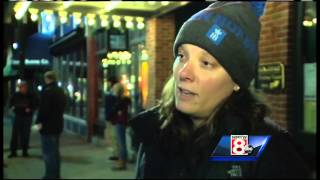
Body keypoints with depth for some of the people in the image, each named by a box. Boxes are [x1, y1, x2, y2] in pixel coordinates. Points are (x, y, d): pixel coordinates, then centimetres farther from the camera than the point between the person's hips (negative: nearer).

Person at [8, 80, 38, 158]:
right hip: (17, 116, 2)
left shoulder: (31, 96, -4)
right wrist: (12, 107, -5)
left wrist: (30, 109, -17)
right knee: (14, 134, 0)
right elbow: (10, 102, 15)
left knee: (25, 135, 3)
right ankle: (13, 151, 6)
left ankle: (25, 151, 14)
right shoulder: (16, 95, 2)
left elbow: (35, 105, 1)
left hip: (27, 117, -2)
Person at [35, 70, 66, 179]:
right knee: (55, 151, 17)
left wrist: (39, 121, -14)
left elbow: (43, 108, -20)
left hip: (47, 125, -9)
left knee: (48, 152, -5)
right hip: (58, 125, 9)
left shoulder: (47, 91, -16)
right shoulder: (61, 91, 13)